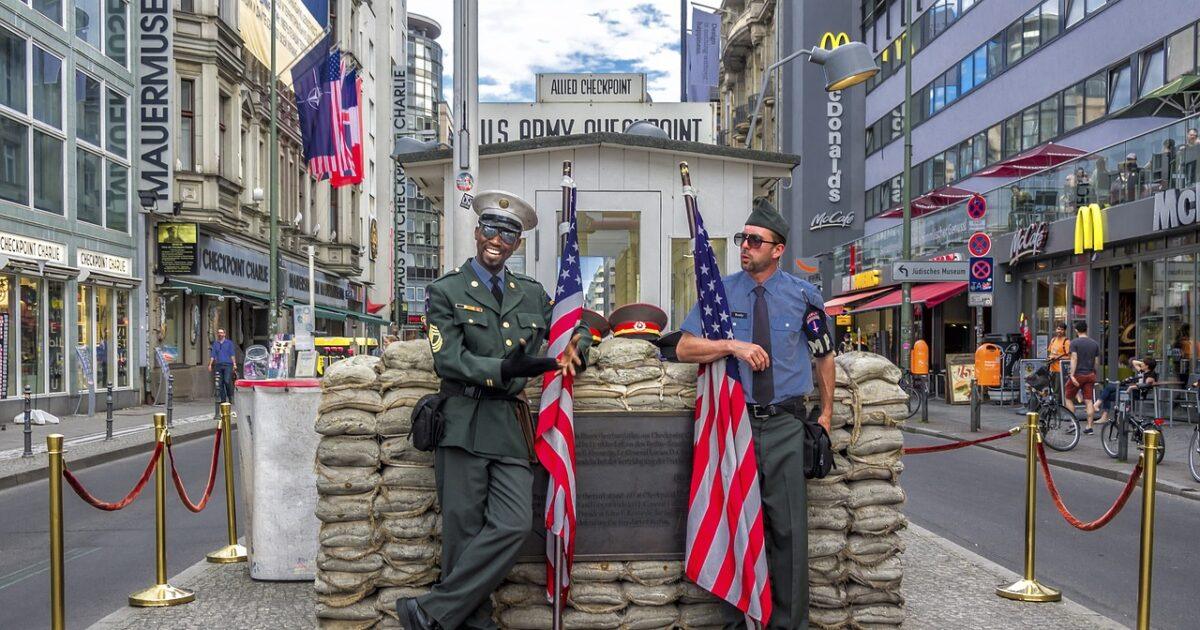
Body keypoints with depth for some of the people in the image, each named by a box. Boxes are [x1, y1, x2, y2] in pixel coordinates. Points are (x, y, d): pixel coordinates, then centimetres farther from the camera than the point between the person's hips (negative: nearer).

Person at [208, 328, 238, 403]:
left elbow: (232, 354, 4)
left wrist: (234, 364, -6)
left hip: (227, 364, -3)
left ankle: (230, 396, 1)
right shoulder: (215, 344, 15)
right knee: (220, 383, 1)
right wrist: (210, 364, 2)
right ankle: (223, 399, 6)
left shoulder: (229, 343, 8)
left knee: (227, 381, -15)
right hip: (218, 365, 3)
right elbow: (212, 355, 14)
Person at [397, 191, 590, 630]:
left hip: (511, 427, 4)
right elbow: (449, 360, -7)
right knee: (464, 531, 0)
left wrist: (576, 346, 4)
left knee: (513, 526, -8)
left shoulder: (532, 294, 17)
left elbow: (574, 327, 29)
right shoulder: (446, 291, 4)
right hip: (463, 424, -3)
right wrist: (504, 369, -22)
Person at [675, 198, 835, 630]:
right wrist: (733, 345, -16)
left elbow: (824, 355, 16)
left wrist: (826, 412, 13)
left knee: (789, 529, 1)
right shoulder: (720, 292, 4)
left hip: (786, 425, 0)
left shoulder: (803, 296, 5)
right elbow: (684, 348, -2)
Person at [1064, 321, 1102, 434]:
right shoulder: (1095, 343, 9)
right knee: (1089, 401, 3)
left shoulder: (1074, 342, -7)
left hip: (1078, 374, -5)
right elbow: (1097, 362, 10)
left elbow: (1074, 359, -17)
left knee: (1069, 398, 9)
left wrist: (1072, 375, -20)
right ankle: (1089, 427, 2)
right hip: (1090, 375, 5)